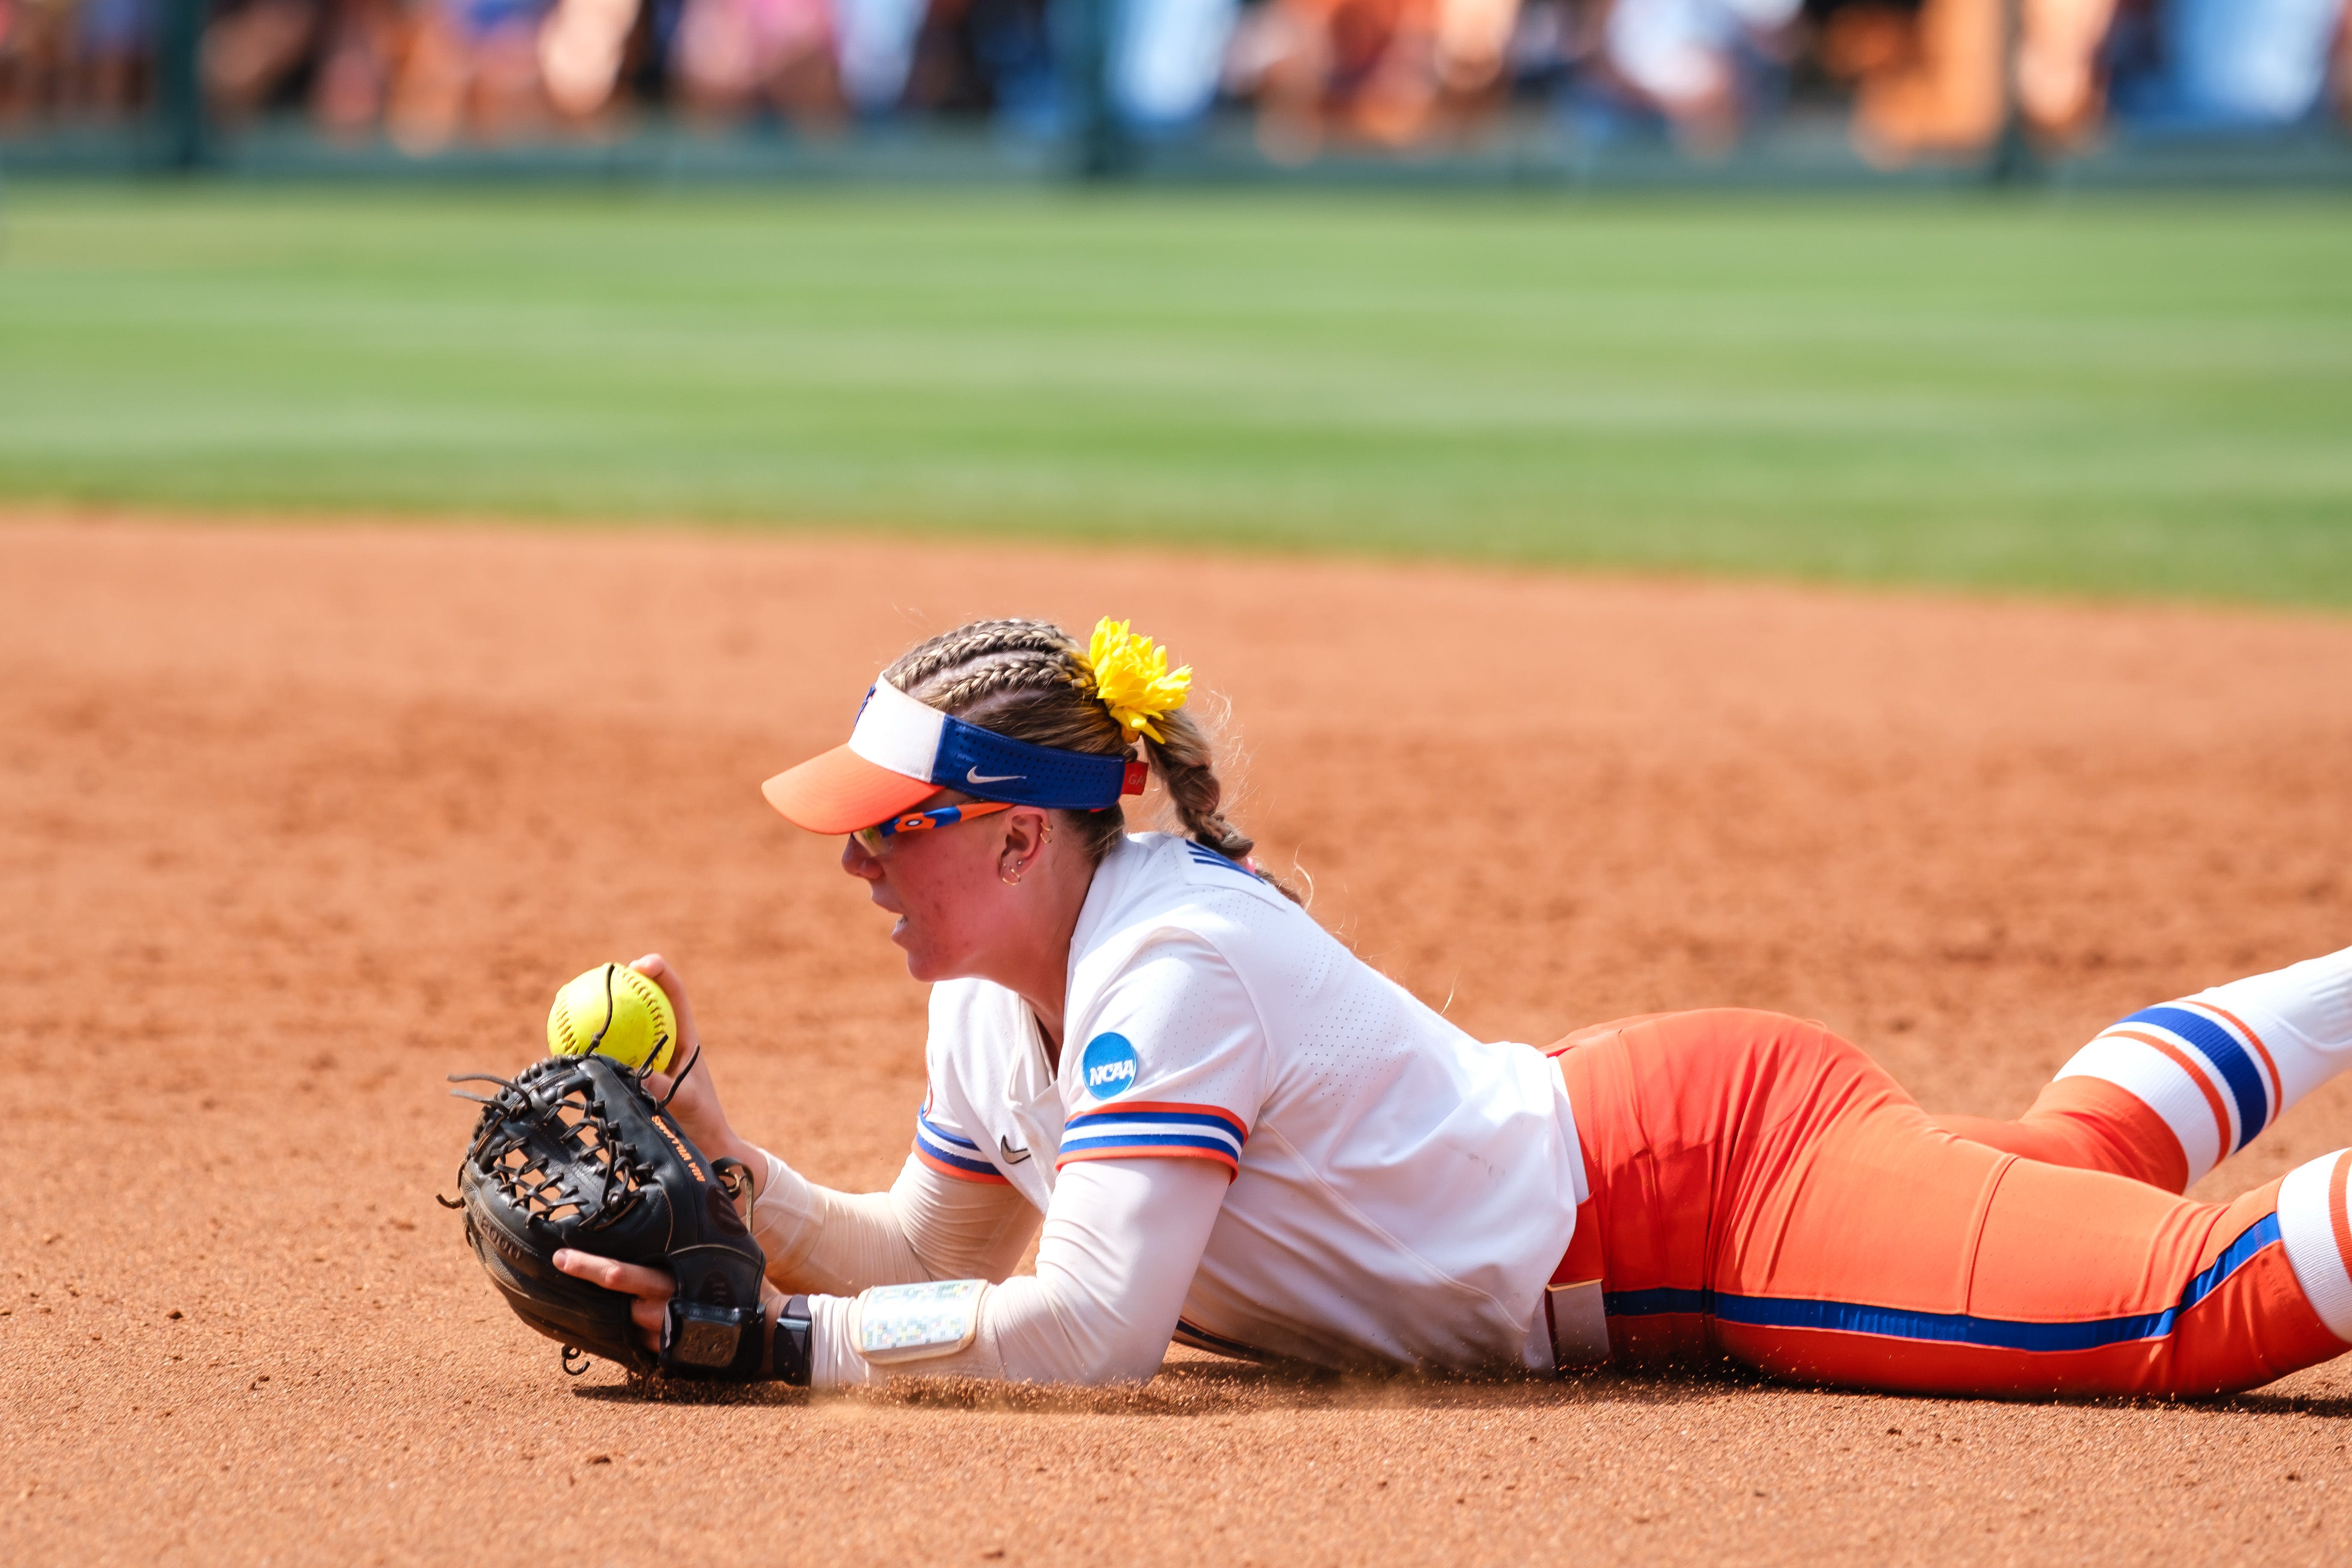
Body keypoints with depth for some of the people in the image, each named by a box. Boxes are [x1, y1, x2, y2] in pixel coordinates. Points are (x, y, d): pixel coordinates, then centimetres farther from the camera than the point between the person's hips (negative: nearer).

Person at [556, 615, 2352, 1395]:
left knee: (2199, 1303, -24)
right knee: (2075, 1170, 33)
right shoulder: (998, 998, 0)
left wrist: (785, 1337, -32)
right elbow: (927, 1265, 7)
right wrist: (715, 1158, -8)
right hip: (1638, 1110, 9)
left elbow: (1090, 1324, -35)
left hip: (1724, 1173, -9)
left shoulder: (1164, 965, -27)